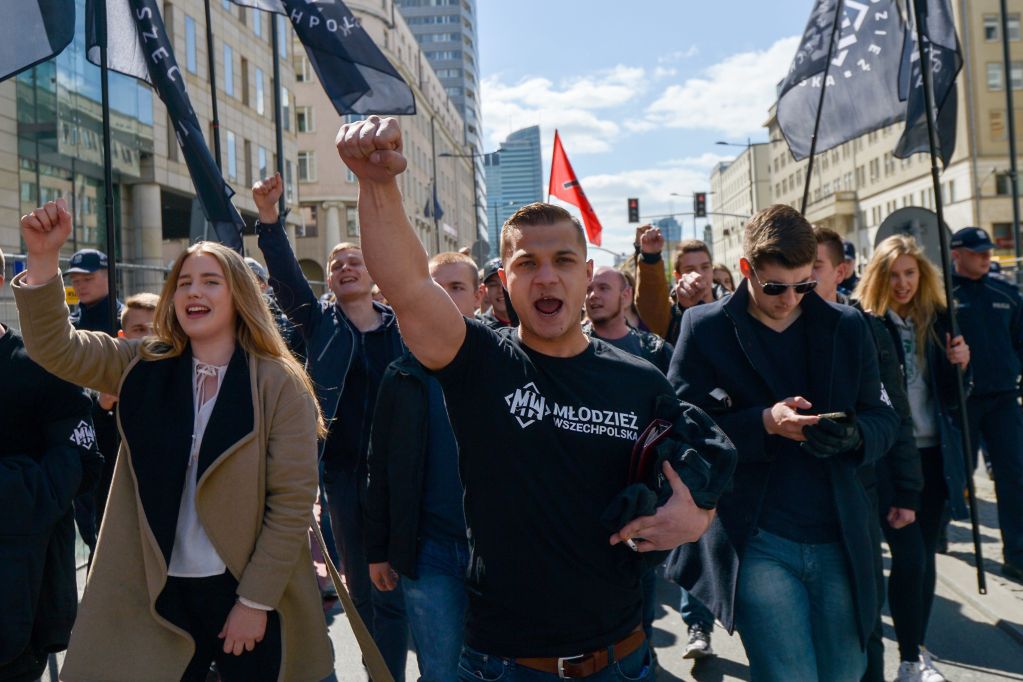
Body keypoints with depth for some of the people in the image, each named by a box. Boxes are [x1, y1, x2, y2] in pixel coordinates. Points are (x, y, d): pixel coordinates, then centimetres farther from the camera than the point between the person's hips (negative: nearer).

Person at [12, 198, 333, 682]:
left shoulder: (279, 384, -9)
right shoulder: (144, 367, 3)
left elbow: (293, 500, -11)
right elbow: (54, 347, -8)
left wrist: (256, 601, -12)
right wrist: (43, 258, -22)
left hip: (246, 594, -2)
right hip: (155, 593, 3)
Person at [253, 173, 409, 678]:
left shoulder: (403, 329, 4)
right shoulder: (320, 325, 5)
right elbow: (286, 277, -9)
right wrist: (269, 220, -22)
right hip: (342, 472, 1)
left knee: (390, 590, 2)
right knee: (360, 590, 11)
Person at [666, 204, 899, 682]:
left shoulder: (847, 328, 8)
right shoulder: (704, 329, -2)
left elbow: (884, 419, 9)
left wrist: (854, 434, -15)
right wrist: (764, 423, -22)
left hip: (839, 539, 4)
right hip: (757, 543, -4)